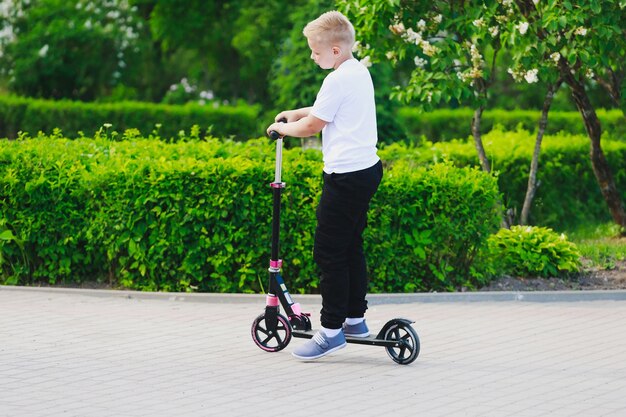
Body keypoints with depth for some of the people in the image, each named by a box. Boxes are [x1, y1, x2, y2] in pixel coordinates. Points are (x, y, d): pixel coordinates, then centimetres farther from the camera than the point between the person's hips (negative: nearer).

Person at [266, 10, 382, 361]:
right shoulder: (361, 72, 13)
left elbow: (314, 125, -11)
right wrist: (298, 112, 21)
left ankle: (332, 331, -4)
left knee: (330, 252, -6)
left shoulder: (338, 80, -16)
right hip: (367, 169, 10)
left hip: (346, 176, -10)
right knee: (352, 247, 18)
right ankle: (356, 319, 24)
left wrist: (283, 127, 6)